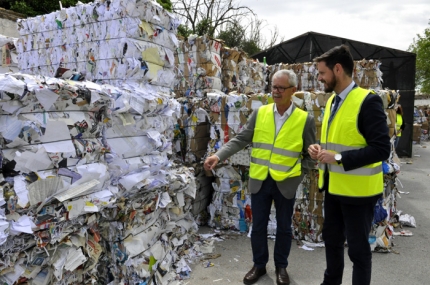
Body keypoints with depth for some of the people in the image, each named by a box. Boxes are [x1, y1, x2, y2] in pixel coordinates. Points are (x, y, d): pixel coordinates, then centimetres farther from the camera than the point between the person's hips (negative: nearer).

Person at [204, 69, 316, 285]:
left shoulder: (305, 119, -5)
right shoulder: (259, 114, 0)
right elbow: (240, 140, -3)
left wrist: (297, 171, -8)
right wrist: (218, 155, -15)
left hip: (286, 183, -1)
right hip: (259, 181, 2)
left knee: (283, 227, 14)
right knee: (258, 226, 12)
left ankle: (281, 267, 35)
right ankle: (259, 265, 33)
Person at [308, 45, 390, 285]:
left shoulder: (368, 101, -18)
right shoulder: (332, 101, 9)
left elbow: (382, 149, -23)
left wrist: (338, 158, -25)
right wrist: (320, 149, -1)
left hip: (357, 190, -8)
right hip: (334, 186, 9)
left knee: (358, 248, 7)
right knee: (332, 239, 22)